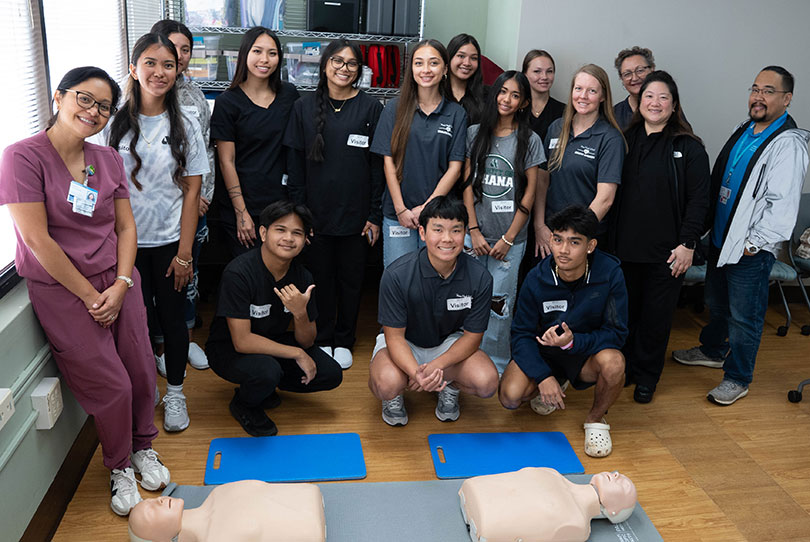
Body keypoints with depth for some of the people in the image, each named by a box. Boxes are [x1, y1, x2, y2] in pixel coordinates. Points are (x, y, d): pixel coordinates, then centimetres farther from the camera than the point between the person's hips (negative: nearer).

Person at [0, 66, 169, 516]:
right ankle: (119, 467, 25)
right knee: (112, 385, -2)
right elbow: (36, 239, -15)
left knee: (141, 372, 4)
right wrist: (89, 296, -12)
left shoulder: (108, 159, 7)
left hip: (117, 280, 5)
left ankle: (143, 447, 32)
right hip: (60, 289, -4)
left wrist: (121, 285, -7)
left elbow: (125, 226, 7)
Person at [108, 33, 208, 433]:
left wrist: (184, 253, -5)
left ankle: (174, 393, 26)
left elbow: (191, 192, -1)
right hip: (126, 241, 0)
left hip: (170, 240, 0)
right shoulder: (116, 123, 0)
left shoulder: (185, 126, 1)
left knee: (172, 316, 7)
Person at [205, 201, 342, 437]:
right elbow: (242, 341, -29)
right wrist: (297, 353, -24)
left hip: (273, 342, 6)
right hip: (229, 348, -6)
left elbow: (306, 342, -6)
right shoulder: (238, 273, -27)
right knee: (267, 371, -36)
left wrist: (300, 313, -28)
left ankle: (263, 385, 12)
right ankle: (244, 405, 0)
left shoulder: (302, 277, -10)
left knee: (331, 374, -9)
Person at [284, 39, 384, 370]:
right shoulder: (304, 108, 3)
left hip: (356, 214, 0)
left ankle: (344, 341, 28)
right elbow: (295, 164, 3)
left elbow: (378, 165, -1)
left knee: (351, 278, 10)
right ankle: (322, 339, 28)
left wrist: (375, 215, -4)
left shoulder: (370, 108, 0)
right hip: (316, 212, 1)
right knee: (320, 277, 10)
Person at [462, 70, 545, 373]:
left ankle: (496, 365, 20)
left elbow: (530, 192, -1)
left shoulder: (529, 140, 0)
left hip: (510, 238, -2)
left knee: (499, 303, 4)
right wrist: (474, 231, -3)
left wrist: (508, 238, -5)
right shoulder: (475, 133, 5)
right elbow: (467, 183, 4)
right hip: (474, 234, 2)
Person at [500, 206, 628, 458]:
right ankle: (557, 383, 15)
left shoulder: (610, 273, -19)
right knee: (510, 396, -22)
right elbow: (522, 334, -11)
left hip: (588, 352, -1)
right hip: (543, 352, 1)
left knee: (613, 362, -35)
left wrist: (572, 341, -34)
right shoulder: (537, 279, -16)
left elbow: (616, 333, -17)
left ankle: (596, 419, -2)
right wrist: (543, 376, -26)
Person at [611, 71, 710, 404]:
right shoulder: (625, 141, 8)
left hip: (666, 251, -3)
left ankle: (646, 377, 23)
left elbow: (698, 199, -4)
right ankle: (624, 367, 29)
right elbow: (610, 192, 9)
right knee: (625, 310, 12)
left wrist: (688, 243, -11)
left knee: (656, 315, 7)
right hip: (625, 247, 3)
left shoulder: (689, 148, -2)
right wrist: (608, 238, 4)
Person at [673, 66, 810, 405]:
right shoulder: (743, 132, 10)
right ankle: (713, 351, 45)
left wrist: (753, 243, -20)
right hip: (720, 238, 8)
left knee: (744, 316, 2)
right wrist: (708, 225, 16)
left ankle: (737, 379, 17)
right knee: (716, 302, 24)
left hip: (751, 250, -8)